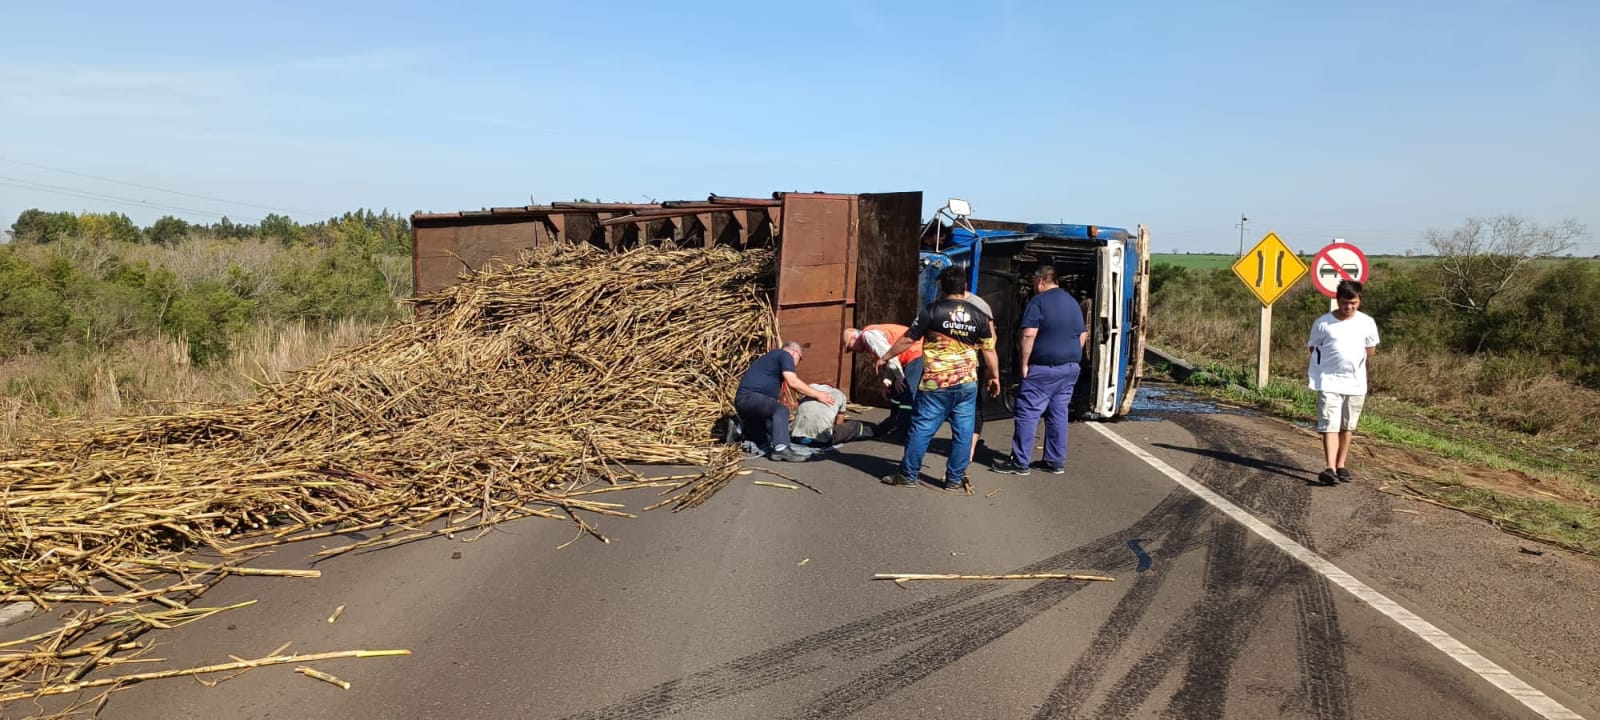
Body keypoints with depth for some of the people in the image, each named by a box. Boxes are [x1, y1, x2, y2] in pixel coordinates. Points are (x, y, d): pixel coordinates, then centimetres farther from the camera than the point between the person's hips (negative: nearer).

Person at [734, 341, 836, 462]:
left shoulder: (771, 357, 28)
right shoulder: (785, 355, -1)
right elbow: (793, 382, -15)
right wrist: (817, 394, -10)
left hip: (742, 401, 10)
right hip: (749, 397, -10)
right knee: (780, 410, -32)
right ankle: (781, 449, -43)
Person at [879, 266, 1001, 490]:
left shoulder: (932, 311, -7)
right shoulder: (978, 316, 3)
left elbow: (907, 339, -3)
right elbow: (989, 349, 10)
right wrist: (995, 376, 23)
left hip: (936, 384, -3)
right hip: (967, 383, 3)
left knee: (922, 428, 4)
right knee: (963, 431, 9)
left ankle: (908, 475, 10)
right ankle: (954, 478, 15)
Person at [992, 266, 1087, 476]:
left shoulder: (1039, 301, -10)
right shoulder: (1073, 303, 14)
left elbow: (1028, 334, -18)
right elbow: (1083, 335, 19)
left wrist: (1024, 363, -13)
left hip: (1043, 367, -7)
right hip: (1070, 368, 7)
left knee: (1028, 413, -3)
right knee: (1059, 414, 12)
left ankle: (1020, 462, -2)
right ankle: (1056, 462, 16)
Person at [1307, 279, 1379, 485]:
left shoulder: (1367, 323, 1)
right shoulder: (1323, 323, -6)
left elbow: (1370, 350, 14)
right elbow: (1313, 349, 7)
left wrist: (1353, 365, 13)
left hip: (1356, 383, 3)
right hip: (1329, 382, -3)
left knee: (1347, 427, 11)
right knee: (1330, 425, -10)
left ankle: (1341, 466, 21)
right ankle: (1331, 468, -17)